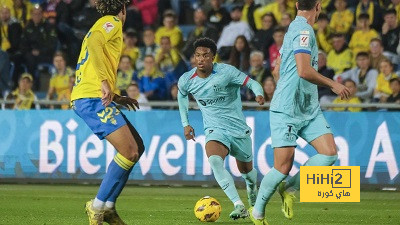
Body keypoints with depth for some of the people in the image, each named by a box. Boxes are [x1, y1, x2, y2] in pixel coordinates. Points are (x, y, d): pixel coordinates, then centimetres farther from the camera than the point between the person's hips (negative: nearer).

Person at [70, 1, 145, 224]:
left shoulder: (103, 25, 29)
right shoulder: (112, 22, 0)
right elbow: (93, 44, -21)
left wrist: (117, 98, 29)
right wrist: (105, 81, -28)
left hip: (96, 97, 10)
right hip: (92, 98, -10)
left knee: (138, 147, 10)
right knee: (130, 151, -15)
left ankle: (108, 206, 8)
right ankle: (98, 206, -10)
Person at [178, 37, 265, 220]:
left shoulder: (226, 72, -15)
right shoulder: (186, 80, -5)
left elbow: (251, 83, -11)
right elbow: (182, 95, 18)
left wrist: (259, 94, -33)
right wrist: (185, 123, 15)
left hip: (239, 128, -1)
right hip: (215, 130, 1)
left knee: (246, 169, 15)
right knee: (214, 160, -30)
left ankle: (252, 188, 55)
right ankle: (239, 206, -33)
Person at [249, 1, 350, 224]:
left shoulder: (296, 28, 14)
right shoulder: (304, 30, -16)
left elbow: (278, 70, 22)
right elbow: (304, 71, -26)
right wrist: (333, 84, -16)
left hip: (309, 109, 9)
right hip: (286, 111, -9)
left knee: (330, 153, -6)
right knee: (283, 167, -6)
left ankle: (290, 188, 8)